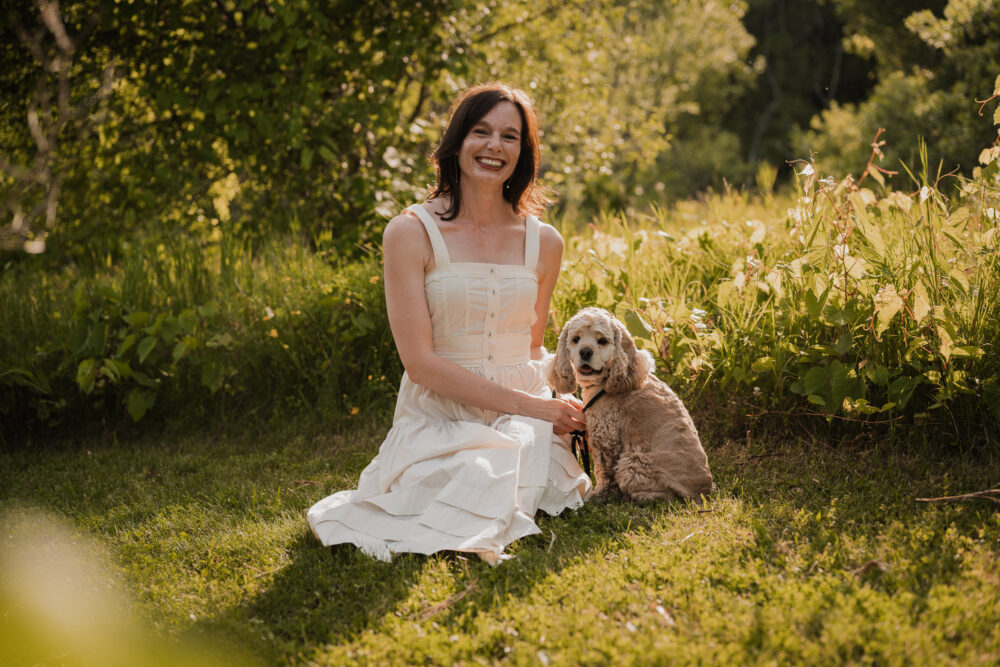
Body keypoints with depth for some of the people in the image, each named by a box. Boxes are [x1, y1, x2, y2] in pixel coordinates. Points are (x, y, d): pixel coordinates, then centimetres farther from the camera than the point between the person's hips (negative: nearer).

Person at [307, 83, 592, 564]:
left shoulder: (543, 243, 8)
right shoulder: (411, 232, -5)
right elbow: (420, 362, -10)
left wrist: (558, 407, -2)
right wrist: (529, 404, -14)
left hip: (523, 421, 2)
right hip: (439, 420, -2)